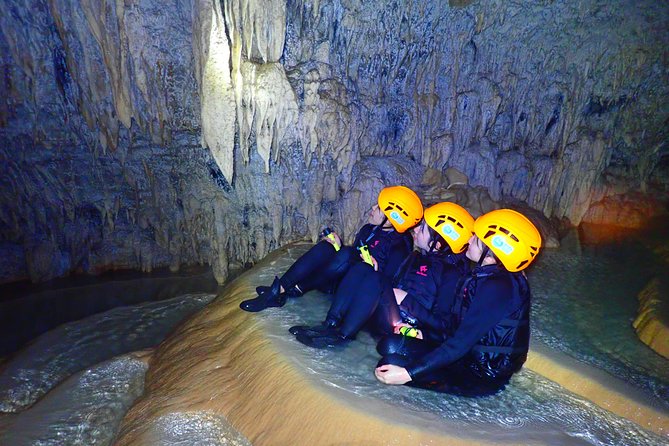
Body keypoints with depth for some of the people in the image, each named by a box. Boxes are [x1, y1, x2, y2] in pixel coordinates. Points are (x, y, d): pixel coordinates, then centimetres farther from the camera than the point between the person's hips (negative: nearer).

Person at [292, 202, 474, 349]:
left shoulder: (452, 274, -6)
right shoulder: (416, 257, 18)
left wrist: (406, 300, -16)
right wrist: (376, 269, 3)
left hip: (404, 327, -7)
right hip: (380, 319, 7)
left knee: (374, 279, -29)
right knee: (361, 269, -13)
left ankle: (342, 335, -23)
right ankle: (331, 324, -20)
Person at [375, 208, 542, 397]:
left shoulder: (497, 287, -26)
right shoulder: (484, 275, 3)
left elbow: (461, 343, -28)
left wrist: (409, 373, -29)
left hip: (481, 376, -8)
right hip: (473, 357, 8)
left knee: (390, 364, -21)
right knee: (391, 345, -3)